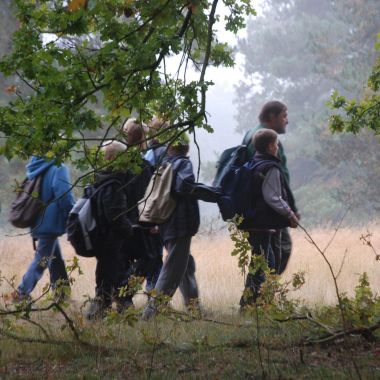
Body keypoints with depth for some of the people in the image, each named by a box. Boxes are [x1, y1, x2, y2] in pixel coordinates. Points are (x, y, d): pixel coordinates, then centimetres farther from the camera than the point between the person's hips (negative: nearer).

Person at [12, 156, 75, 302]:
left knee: (56, 258, 17)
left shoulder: (37, 169, 10)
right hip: (51, 223, -8)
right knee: (42, 259, -1)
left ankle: (60, 293, 22)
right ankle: (22, 293, -4)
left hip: (38, 222, 8)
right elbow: (64, 196, -20)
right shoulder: (58, 169, -14)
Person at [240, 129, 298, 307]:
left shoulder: (252, 165, 14)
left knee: (268, 263, 18)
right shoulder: (270, 168, -14)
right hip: (263, 225, -10)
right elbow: (272, 198, -19)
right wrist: (290, 214, -9)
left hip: (251, 223, 10)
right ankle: (248, 302, -6)